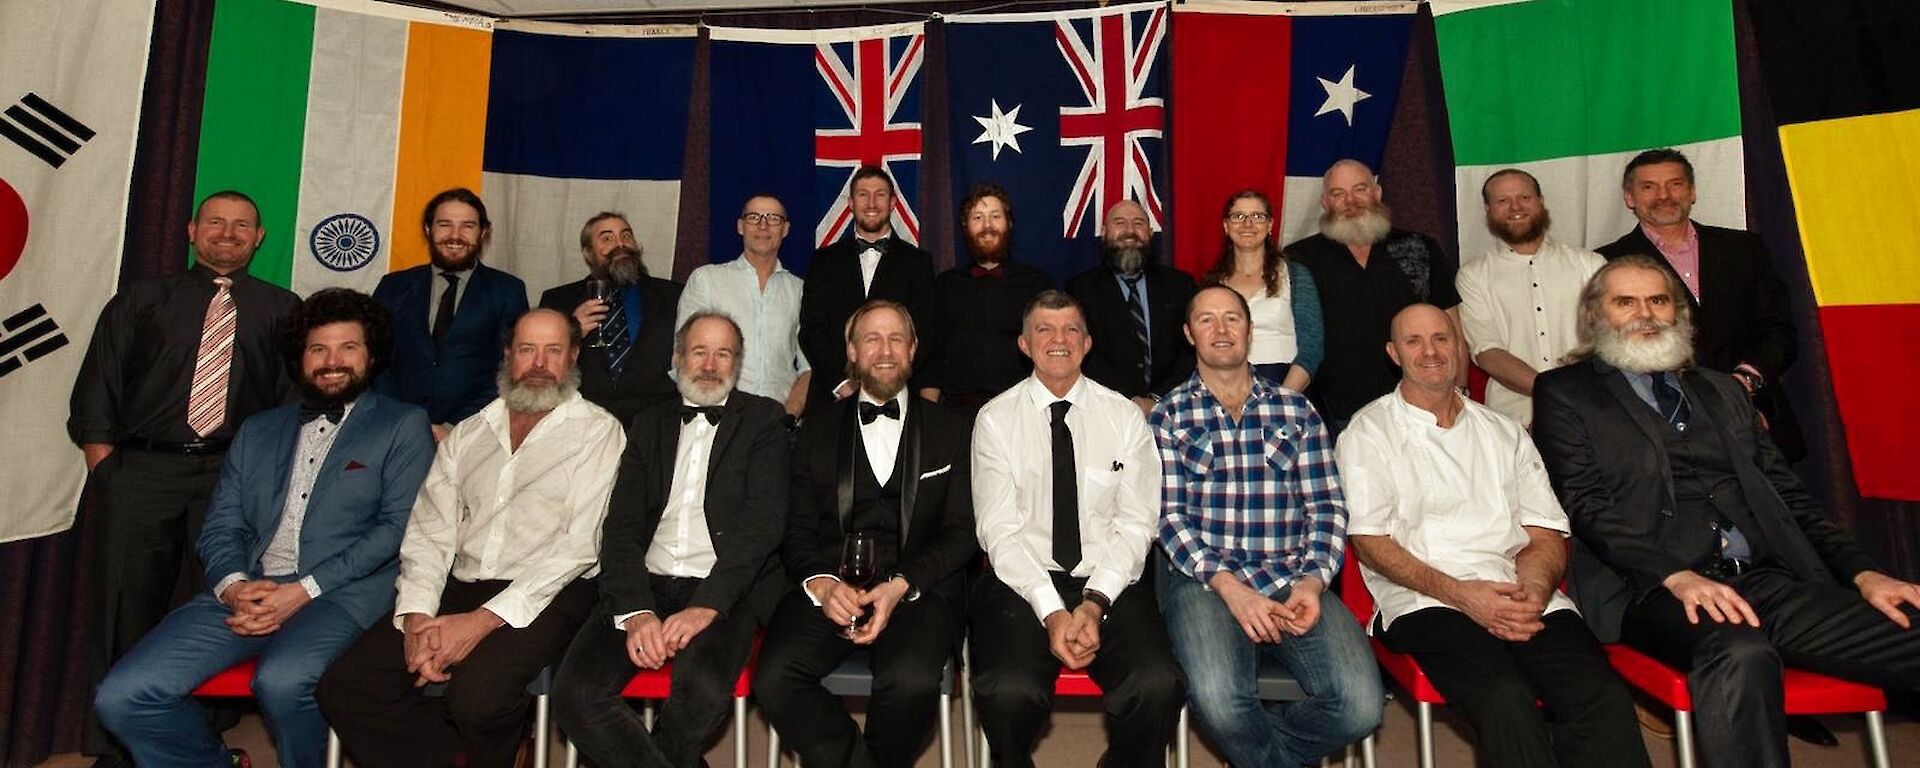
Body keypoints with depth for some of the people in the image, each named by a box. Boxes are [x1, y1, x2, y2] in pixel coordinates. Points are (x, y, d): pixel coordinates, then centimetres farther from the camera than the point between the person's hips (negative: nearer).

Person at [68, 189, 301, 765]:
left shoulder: (282, 310, 12)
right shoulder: (141, 301, 15)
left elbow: (297, 399, 6)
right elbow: (96, 391, 9)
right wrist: (106, 471, -2)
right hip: (140, 472, 1)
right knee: (125, 613, 3)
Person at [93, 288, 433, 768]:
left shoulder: (403, 426, 7)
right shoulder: (258, 431, 23)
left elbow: (399, 526, -4)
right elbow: (220, 527, 16)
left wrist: (305, 590, -12)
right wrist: (233, 585, -6)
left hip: (341, 594, -5)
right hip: (245, 592, 5)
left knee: (282, 682, -33)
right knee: (121, 697, -12)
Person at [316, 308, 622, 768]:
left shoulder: (597, 431, 0)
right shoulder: (467, 435, 18)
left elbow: (578, 545, -9)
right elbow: (429, 532, 11)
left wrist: (485, 619, -16)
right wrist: (416, 616, -7)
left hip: (545, 599, -5)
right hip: (458, 592, 5)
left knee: (478, 694, -30)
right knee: (342, 688, -12)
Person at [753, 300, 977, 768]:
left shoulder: (950, 431, 13)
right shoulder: (818, 430, 17)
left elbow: (961, 532, 5)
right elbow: (796, 529, 10)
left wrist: (901, 586, -11)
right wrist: (821, 583, -11)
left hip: (919, 588, -1)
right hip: (830, 586, 2)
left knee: (912, 682, -31)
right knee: (774, 679, -26)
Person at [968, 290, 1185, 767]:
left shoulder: (1125, 418, 8)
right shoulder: (995, 419, 4)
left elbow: (1136, 525, 2)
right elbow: (998, 530, -4)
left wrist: (1094, 603, -13)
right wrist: (1052, 611, -16)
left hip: (1109, 584, 2)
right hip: (1022, 582, -1)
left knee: (1159, 687, -26)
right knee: (1009, 692, -30)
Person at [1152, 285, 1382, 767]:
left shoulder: (1296, 410, 17)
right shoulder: (1169, 416, 10)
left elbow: (1327, 507, 11)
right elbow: (1168, 515, 0)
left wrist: (1313, 580, -7)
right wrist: (1228, 585, -13)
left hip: (1294, 582, 3)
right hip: (1203, 578, -2)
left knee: (1361, 704, -22)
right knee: (1217, 699, -30)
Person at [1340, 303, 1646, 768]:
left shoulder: (1505, 433, 23)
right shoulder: (1369, 431, 10)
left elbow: (1546, 535, 16)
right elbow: (1368, 539, -1)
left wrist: (1535, 589, -7)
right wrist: (1457, 592, -13)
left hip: (1522, 596, 4)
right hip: (1426, 602, -4)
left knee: (1604, 698, -25)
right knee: (1507, 699, -32)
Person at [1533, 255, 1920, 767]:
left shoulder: (1723, 391, 25)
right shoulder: (1565, 393, 8)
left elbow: (1787, 495, 21)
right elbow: (1585, 503, -5)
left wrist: (1862, 573, 5)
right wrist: (1677, 576, -18)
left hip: (1773, 583, 6)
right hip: (1655, 590, -6)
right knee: (1741, 654, -36)